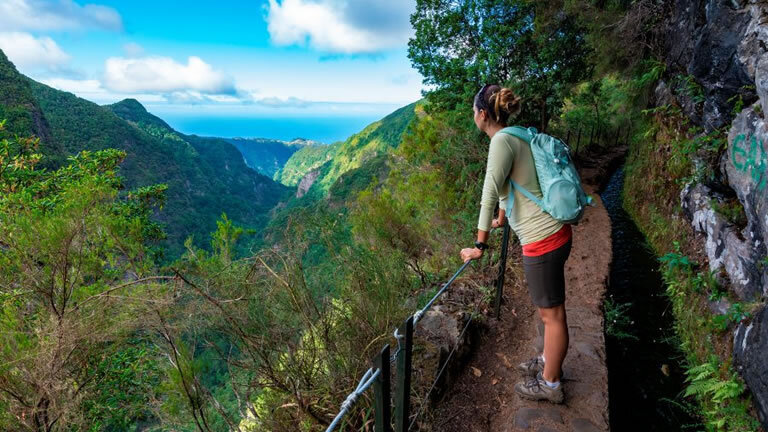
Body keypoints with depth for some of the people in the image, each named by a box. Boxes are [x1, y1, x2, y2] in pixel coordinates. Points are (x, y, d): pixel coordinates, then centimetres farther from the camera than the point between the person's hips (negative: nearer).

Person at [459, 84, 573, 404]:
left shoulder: (502, 141, -17)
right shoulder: (514, 137, 11)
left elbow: (490, 194, -21)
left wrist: (480, 245, -16)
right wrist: (501, 219, 37)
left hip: (542, 239, -10)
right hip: (553, 232, 10)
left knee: (552, 313, 7)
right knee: (549, 308, 24)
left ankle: (550, 384, 25)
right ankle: (549, 362, 44)